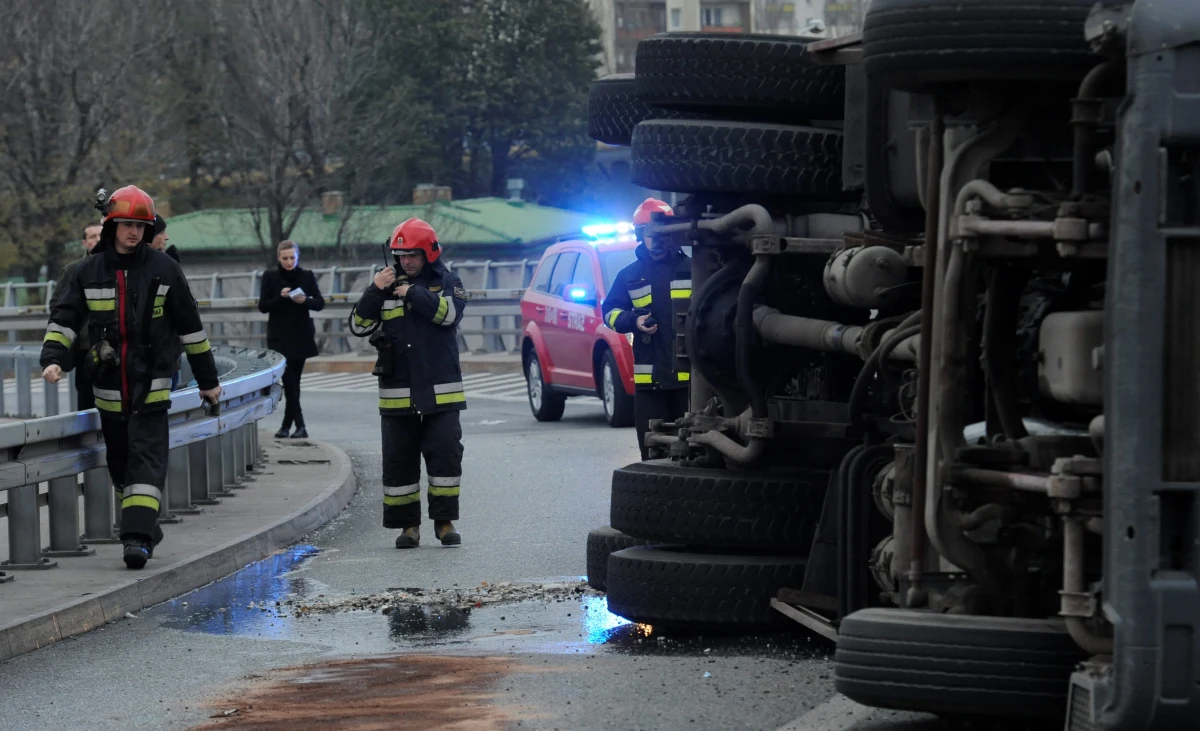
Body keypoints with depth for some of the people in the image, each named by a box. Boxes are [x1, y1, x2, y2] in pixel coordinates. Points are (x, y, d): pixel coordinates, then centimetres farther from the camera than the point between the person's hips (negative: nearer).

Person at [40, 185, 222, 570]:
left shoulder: (163, 269, 1)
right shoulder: (89, 271, 5)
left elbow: (190, 326, 7)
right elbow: (64, 318, 4)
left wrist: (208, 379, 11)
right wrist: (52, 358, -15)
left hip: (150, 385, -3)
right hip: (108, 386, 3)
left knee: (146, 459, -13)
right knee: (120, 462, 10)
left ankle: (139, 535, -20)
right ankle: (145, 528, 24)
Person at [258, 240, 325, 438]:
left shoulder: (307, 277, 4)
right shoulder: (270, 277, 2)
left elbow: (320, 303, 2)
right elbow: (262, 306, -1)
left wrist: (306, 300, -19)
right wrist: (280, 297, -19)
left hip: (301, 337, 1)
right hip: (279, 337, -1)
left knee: (294, 379, 4)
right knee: (289, 380, -10)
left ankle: (287, 425, 12)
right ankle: (299, 425, -12)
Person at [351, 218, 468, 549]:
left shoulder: (447, 282, 4)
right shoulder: (389, 285, 9)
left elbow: (449, 313, -16)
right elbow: (361, 325, 1)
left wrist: (414, 293, -15)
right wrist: (374, 291, -11)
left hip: (440, 394, -2)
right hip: (397, 394, 2)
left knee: (445, 456, -3)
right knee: (399, 462, 3)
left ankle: (445, 521, 6)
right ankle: (408, 525, 10)